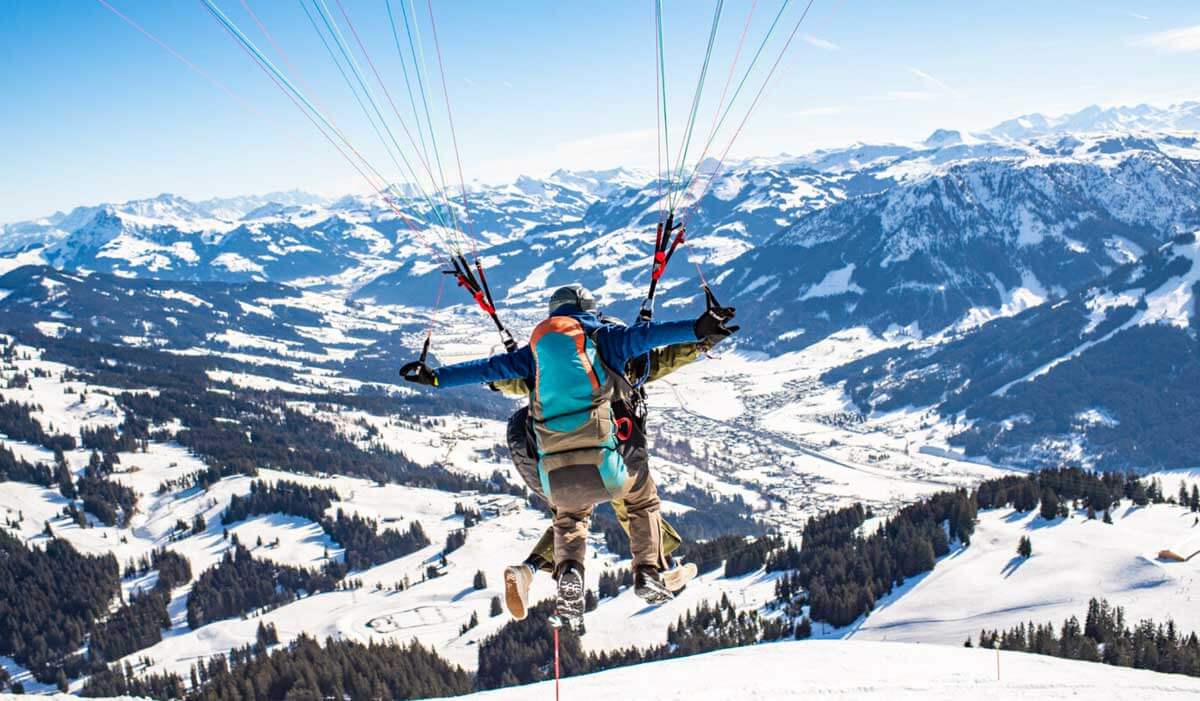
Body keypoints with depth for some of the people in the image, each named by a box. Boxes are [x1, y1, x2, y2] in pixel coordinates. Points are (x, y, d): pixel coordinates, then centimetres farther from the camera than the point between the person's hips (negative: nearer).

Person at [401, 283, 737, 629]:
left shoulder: (537, 348, 19)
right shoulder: (601, 338, 8)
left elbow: (490, 367, 24)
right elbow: (644, 334, -8)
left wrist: (436, 377, 34)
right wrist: (696, 328, -18)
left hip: (553, 476, 3)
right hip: (599, 464, -3)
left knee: (569, 517, 34)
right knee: (642, 493, 29)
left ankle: (569, 572, 6)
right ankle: (648, 571, 19)